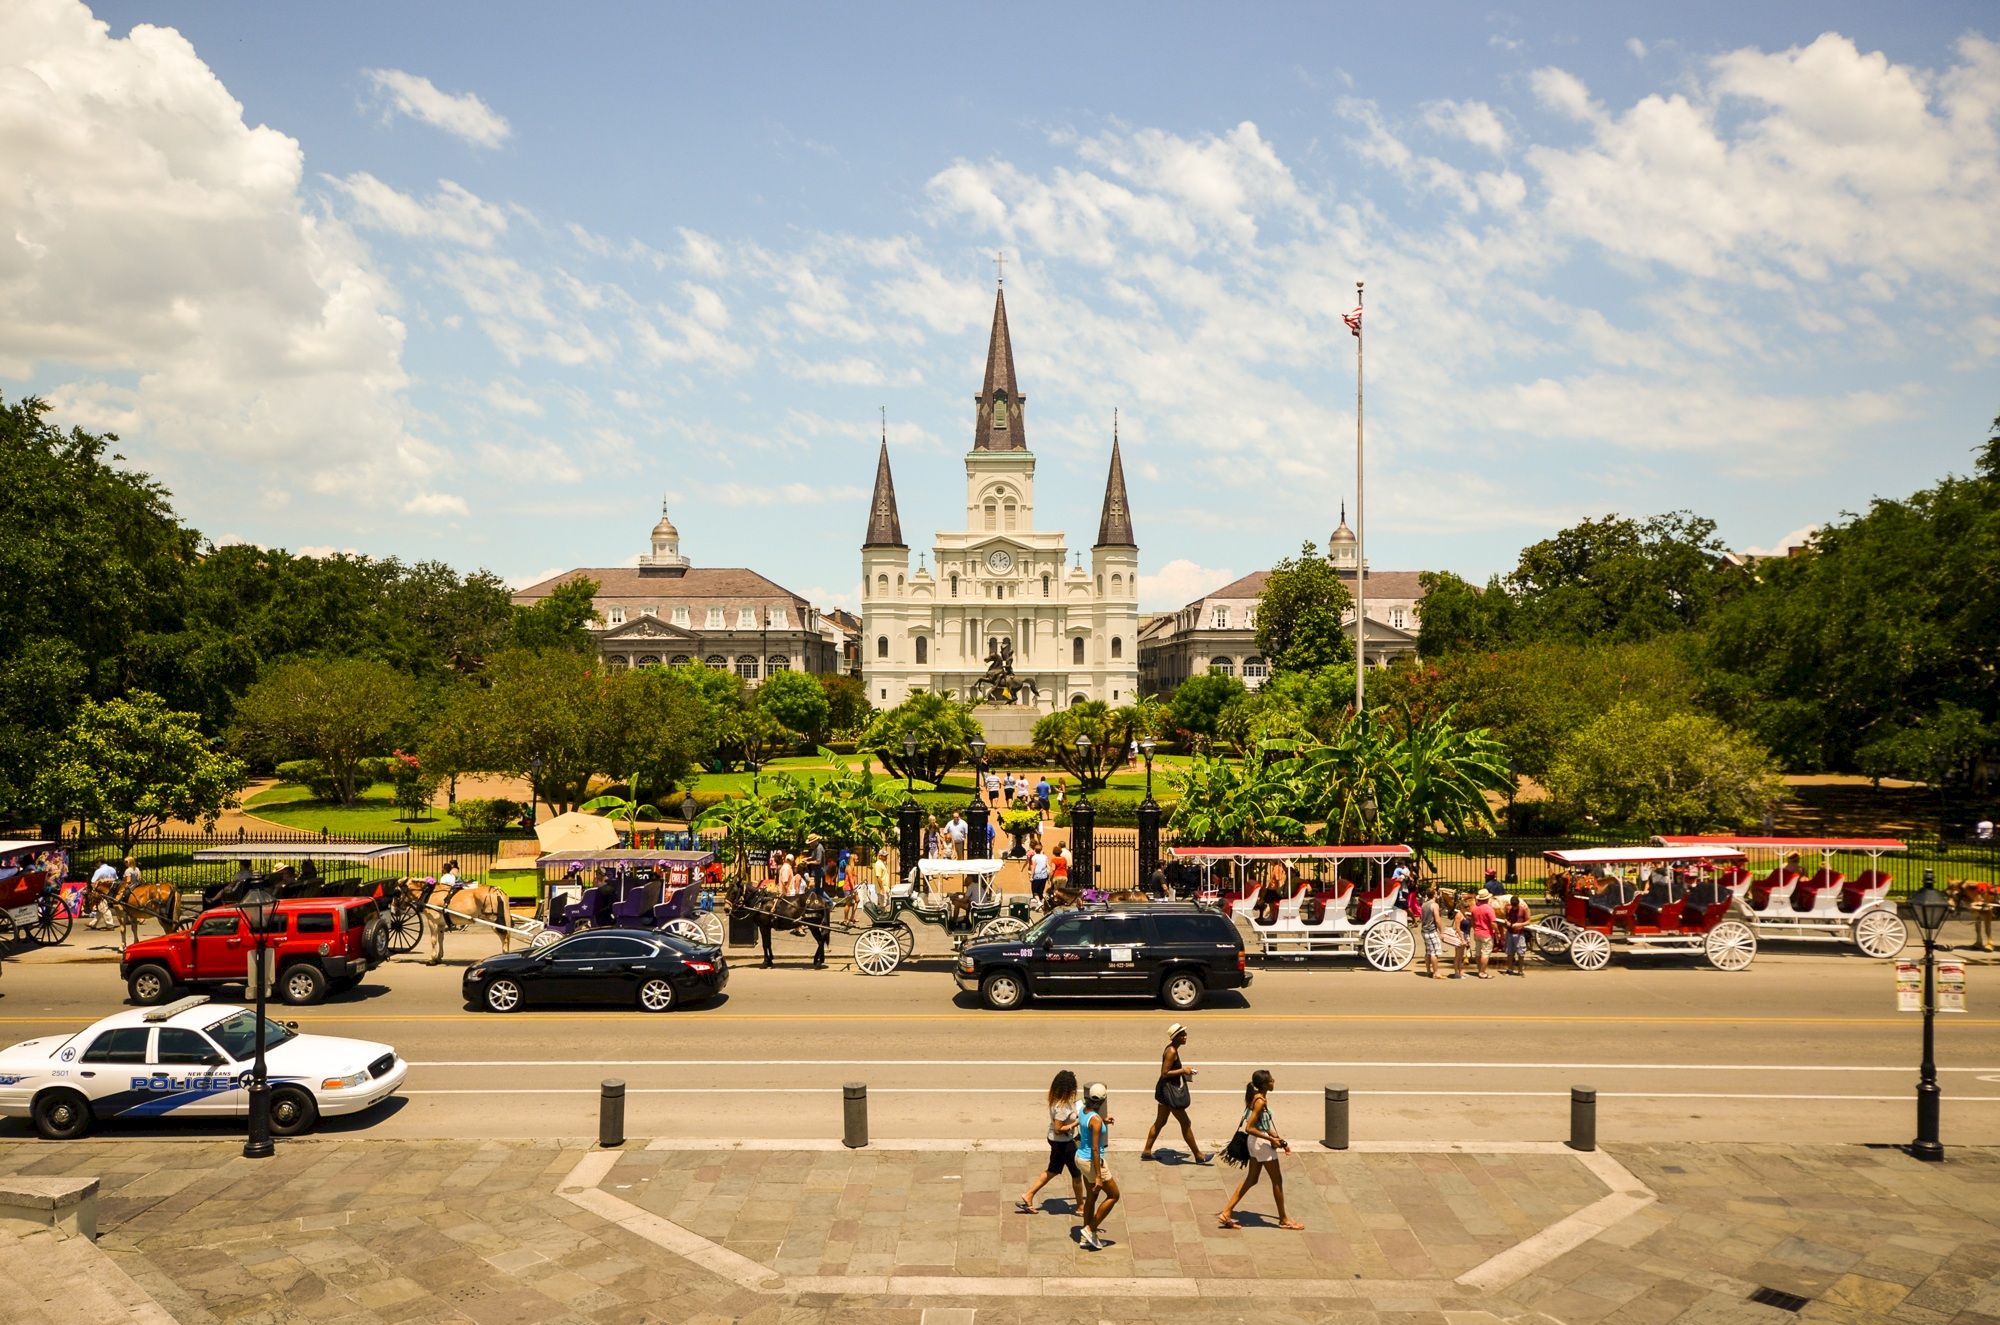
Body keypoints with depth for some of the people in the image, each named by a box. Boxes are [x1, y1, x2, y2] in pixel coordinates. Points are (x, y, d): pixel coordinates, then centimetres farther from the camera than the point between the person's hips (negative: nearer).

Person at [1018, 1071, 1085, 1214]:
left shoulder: (1056, 1099, -3)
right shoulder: (1063, 1106, -31)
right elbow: (1058, 1129, -28)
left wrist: (1076, 1115, 4)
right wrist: (1076, 1124, -23)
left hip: (1055, 1141, 9)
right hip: (1064, 1143, -9)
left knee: (1052, 1171, 24)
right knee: (1076, 1173, 11)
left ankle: (1028, 1196, 27)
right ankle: (1080, 1207, 28)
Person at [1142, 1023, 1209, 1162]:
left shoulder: (1172, 1049, 8)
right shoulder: (1171, 1052, -22)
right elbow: (1164, 1073, -23)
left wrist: (1184, 1070, 9)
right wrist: (1183, 1070, -19)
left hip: (1168, 1089, 10)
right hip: (1169, 1090, -10)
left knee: (1160, 1121, 18)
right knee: (1185, 1123, 1)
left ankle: (1146, 1151, 25)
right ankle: (1198, 1156, 11)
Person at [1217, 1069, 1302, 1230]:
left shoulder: (1258, 1097, 5)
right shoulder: (1260, 1101, -23)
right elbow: (1249, 1128, -25)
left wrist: (1279, 1139, 15)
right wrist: (1271, 1139, -19)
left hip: (1256, 1142, 9)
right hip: (1262, 1143, -9)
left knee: (1251, 1179, 16)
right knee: (1277, 1180, 8)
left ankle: (1226, 1212, 15)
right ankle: (1283, 1219, 23)